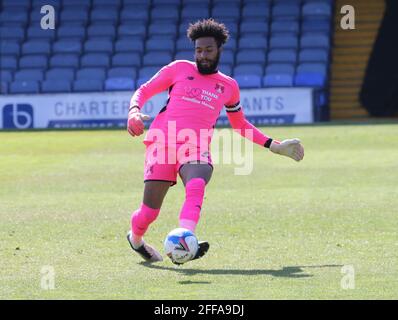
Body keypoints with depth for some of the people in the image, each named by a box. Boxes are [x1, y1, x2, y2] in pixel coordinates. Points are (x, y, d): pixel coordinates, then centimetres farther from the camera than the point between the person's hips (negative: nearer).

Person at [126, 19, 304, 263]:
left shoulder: (228, 86, 19)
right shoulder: (180, 69, 11)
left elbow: (240, 124, 33)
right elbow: (144, 91, 15)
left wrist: (273, 145, 29)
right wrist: (134, 111, -7)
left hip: (197, 149, 1)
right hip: (163, 142, -1)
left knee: (197, 186, -34)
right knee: (149, 212, -6)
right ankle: (135, 239, 29)